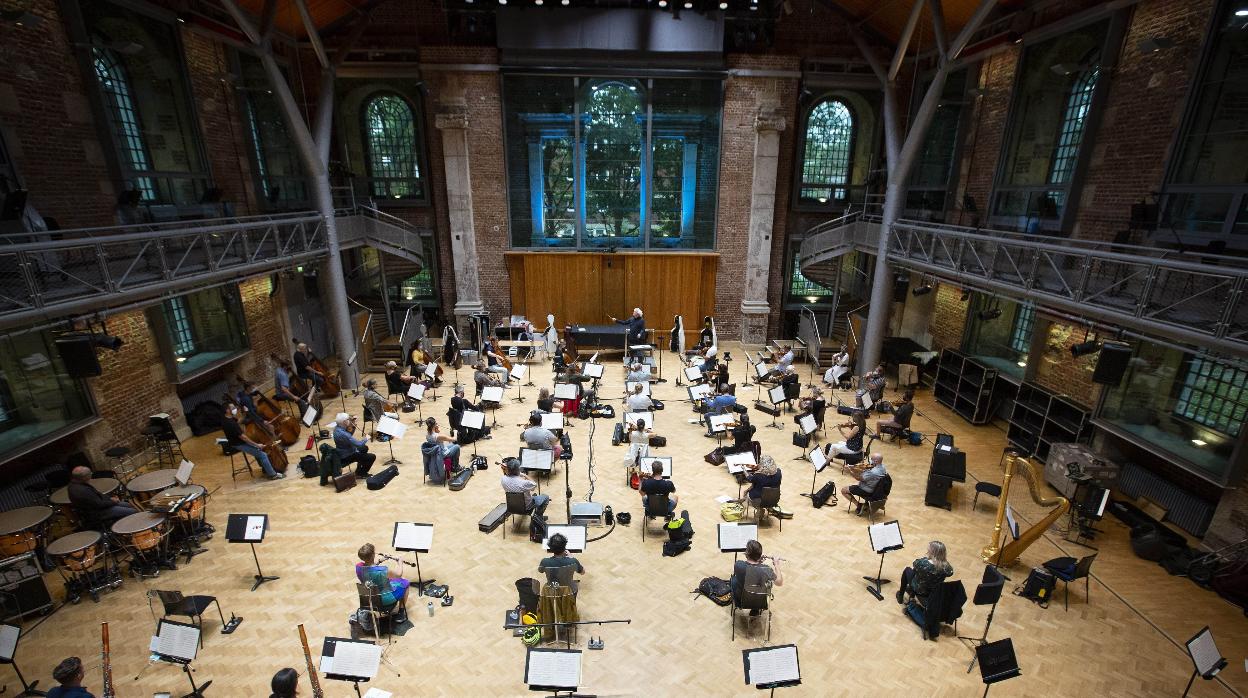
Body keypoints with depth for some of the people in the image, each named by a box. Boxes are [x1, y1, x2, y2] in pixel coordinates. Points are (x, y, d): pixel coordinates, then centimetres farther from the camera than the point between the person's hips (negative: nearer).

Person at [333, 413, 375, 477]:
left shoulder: (337, 427, -6)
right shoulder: (343, 434, -35)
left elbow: (349, 436, 11)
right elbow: (359, 444, -33)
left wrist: (353, 426, -3)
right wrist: (366, 439, -14)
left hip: (343, 453, 10)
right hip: (346, 457, -10)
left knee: (365, 448, 28)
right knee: (372, 457, -8)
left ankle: (359, 469, 35)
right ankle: (360, 474, 13)